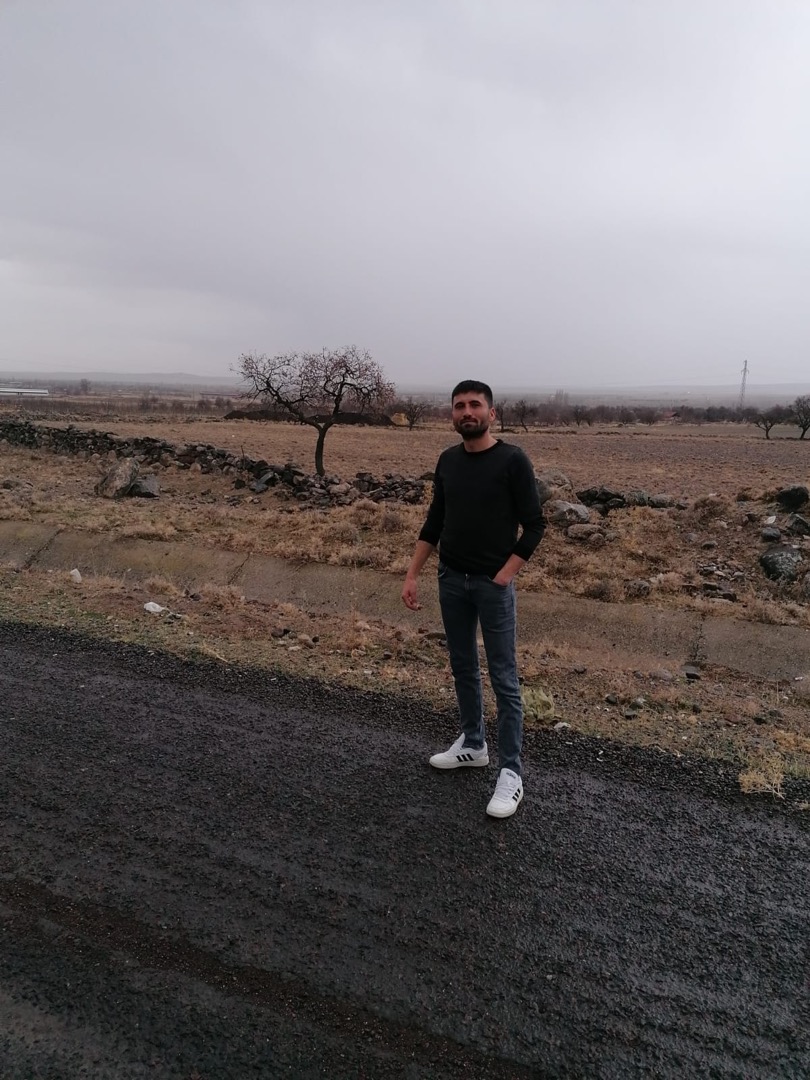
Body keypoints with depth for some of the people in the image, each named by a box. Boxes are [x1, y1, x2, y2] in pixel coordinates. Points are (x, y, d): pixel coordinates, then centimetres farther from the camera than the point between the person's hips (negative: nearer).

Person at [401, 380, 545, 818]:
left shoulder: (512, 460, -12)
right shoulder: (448, 460, 6)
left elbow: (534, 525, -10)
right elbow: (434, 522, 11)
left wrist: (504, 575, -14)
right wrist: (411, 575, 6)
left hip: (492, 584, -6)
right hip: (451, 581, 6)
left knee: (504, 679, -1)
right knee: (462, 668, 17)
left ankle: (511, 772, 9)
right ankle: (473, 745, 35)